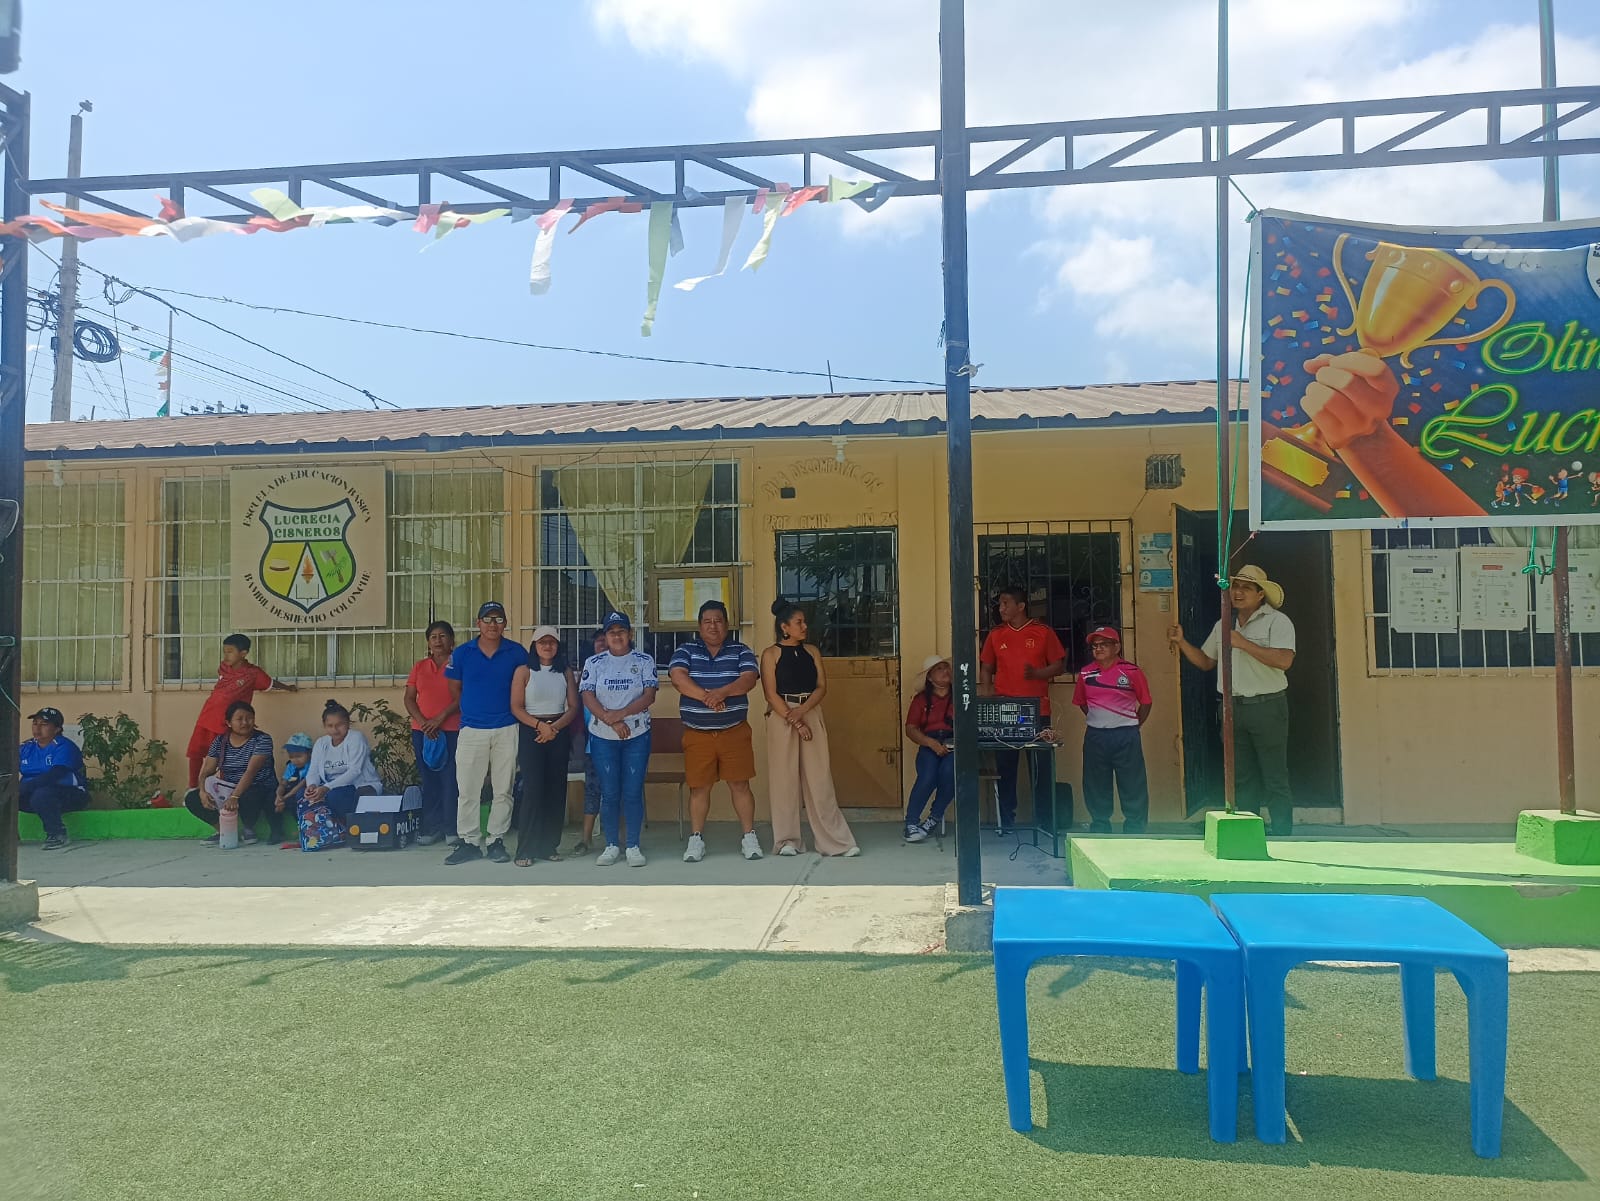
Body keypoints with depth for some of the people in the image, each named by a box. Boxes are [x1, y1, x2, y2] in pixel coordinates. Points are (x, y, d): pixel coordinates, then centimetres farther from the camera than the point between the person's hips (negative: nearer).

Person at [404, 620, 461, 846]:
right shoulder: (420, 666, 14)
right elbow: (409, 698, 8)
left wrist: (441, 717, -15)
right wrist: (422, 721, -7)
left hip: (452, 730, -4)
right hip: (422, 731, 4)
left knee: (450, 780, -5)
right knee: (429, 780, 6)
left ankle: (451, 829, 1)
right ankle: (431, 828, 11)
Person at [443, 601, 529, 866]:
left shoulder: (517, 653, 1)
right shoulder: (462, 653, 2)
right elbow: (455, 689, 13)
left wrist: (515, 711, 5)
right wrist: (473, 709, 11)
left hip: (506, 730, 0)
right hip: (471, 729, 0)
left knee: (503, 790, 5)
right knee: (467, 789, 1)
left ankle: (497, 841, 14)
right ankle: (469, 841, 12)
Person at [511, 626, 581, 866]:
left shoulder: (566, 672, 9)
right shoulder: (523, 671, 1)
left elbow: (574, 707, 5)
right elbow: (516, 707, -5)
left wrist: (555, 727, -11)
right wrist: (540, 725, -16)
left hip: (559, 734, 3)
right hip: (531, 733, -3)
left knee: (556, 789, 2)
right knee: (533, 788, -9)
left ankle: (549, 845, 10)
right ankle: (526, 849, -4)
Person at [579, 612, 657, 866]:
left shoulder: (644, 661, 3)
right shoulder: (594, 663, 5)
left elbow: (649, 696, -7)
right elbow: (588, 697, -4)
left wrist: (620, 713, -19)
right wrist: (612, 721, -17)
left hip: (637, 736, -1)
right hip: (602, 738, 1)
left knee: (633, 793, 0)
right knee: (609, 794, 4)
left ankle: (633, 846, 9)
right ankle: (612, 846, 14)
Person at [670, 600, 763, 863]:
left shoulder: (741, 651, 6)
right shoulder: (686, 651, 5)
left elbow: (750, 678, -10)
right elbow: (678, 676, -13)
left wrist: (723, 692, -26)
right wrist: (706, 696, -25)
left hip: (735, 732, 0)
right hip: (697, 734, 0)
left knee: (740, 784, 2)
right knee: (698, 787, 5)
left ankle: (749, 837, 12)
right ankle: (696, 839, 15)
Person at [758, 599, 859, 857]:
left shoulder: (812, 652, 11)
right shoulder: (771, 654, 0)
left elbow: (822, 687, 4)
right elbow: (771, 694, -7)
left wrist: (801, 711, -12)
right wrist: (794, 721, -13)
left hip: (811, 715, 3)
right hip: (781, 717, -3)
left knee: (819, 777, 0)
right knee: (785, 777, 0)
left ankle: (835, 840, 1)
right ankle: (787, 840, 9)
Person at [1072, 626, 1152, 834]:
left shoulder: (1131, 672, -5)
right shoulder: (1086, 674, 4)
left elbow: (1145, 702, 3)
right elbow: (1081, 702, 17)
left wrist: (1133, 725, 2)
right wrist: (1095, 720, 9)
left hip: (1126, 737, -3)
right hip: (1095, 737, 3)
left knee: (1133, 786, 1)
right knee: (1096, 787, 10)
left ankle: (1134, 832, 11)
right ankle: (1099, 831, 23)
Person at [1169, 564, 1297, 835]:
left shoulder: (1277, 621, -5)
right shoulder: (1223, 625, 16)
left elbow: (1284, 660, -20)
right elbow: (1205, 662, 21)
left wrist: (1243, 643, -18)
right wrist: (1181, 642, 6)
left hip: (1266, 707, -6)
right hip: (1233, 708, 6)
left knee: (1275, 780, -3)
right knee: (1242, 779, 11)